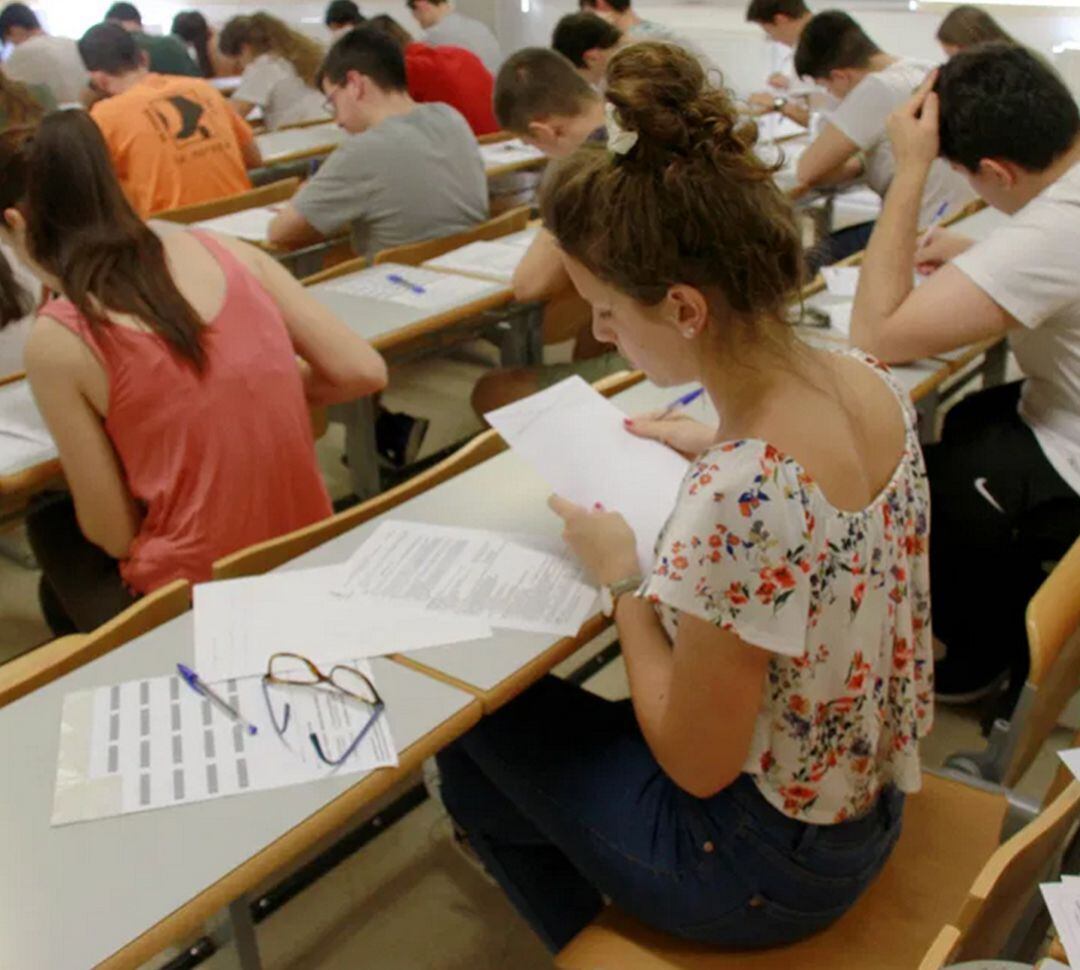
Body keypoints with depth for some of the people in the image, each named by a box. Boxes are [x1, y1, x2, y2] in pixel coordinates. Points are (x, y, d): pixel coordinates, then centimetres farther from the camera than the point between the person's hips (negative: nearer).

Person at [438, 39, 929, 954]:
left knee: (477, 731, 15)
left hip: (762, 864, -7)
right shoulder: (871, 381, -13)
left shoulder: (733, 501, -39)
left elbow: (696, 764, -23)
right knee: (589, 722, 27)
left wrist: (622, 579, -14)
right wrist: (719, 447, 5)